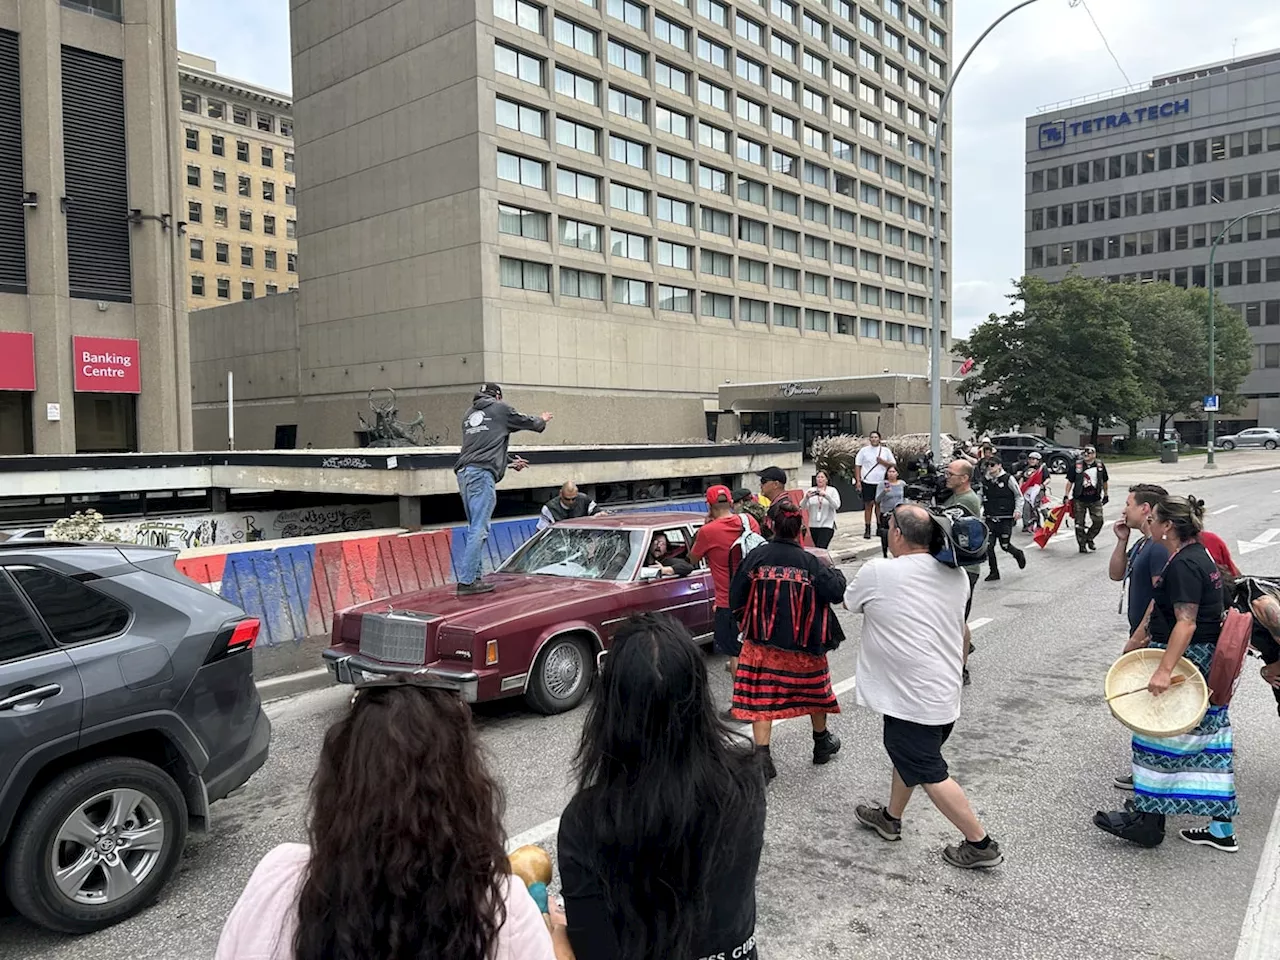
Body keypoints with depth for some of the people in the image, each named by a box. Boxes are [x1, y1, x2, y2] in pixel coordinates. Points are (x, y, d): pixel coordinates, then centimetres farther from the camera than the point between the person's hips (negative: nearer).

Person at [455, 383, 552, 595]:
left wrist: (510, 462, 42)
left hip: (463, 474, 8)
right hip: (482, 474, -8)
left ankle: (474, 577, 12)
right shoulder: (499, 409, 6)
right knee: (479, 530, -10)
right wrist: (542, 421, 42)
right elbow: (526, 422, 20)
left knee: (476, 529, 13)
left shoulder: (469, 415, 25)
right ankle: (466, 581, -13)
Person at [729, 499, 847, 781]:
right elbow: (837, 593, -12)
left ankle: (762, 758, 2)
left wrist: (749, 624, 12)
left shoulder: (756, 556, -11)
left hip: (761, 642, -1)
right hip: (804, 643, 1)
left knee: (761, 699, 7)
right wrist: (833, 570, 8)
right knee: (814, 691, 23)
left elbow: (735, 599, -6)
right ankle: (822, 742, 43)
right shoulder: (811, 562, -12)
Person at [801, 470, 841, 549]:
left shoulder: (832, 490, 2)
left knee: (821, 548, -16)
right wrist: (806, 497, -23)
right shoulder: (811, 491, 6)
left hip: (827, 525, -3)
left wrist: (826, 496, -27)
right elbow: (802, 507, -3)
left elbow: (836, 505, -13)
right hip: (813, 525, 3)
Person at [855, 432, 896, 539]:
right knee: (868, 505, 1)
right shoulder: (864, 450, 4)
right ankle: (867, 530, 4)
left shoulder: (886, 450, 6)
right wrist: (858, 481, -5)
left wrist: (883, 462, -10)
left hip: (881, 482, 1)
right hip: (867, 482, -1)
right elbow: (857, 466, 3)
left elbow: (893, 465, 8)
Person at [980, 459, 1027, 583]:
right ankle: (994, 572, 9)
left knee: (1004, 545, -3)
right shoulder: (986, 481, 7)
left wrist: (1017, 509, -10)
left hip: (1005, 519, -4)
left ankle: (1018, 554, 32)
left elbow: (1019, 496, 2)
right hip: (990, 519, 4)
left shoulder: (1008, 479, -6)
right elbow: (981, 498, 18)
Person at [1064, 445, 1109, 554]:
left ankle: (1089, 538, 24)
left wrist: (1105, 495, 18)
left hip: (1095, 499, 2)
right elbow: (1070, 481, -1)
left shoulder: (1100, 465, 2)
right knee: (1080, 523, 2)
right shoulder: (1076, 465, -5)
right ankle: (1082, 545, 14)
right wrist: (1066, 495, -6)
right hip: (1079, 499, -2)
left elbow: (1104, 481, 14)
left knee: (1098, 521, -1)